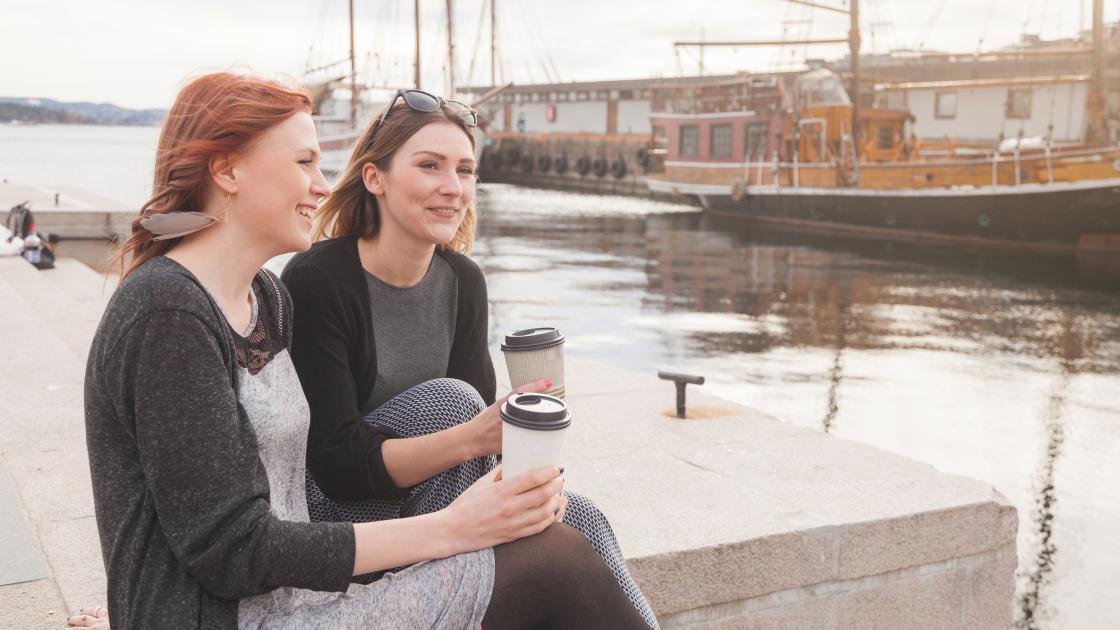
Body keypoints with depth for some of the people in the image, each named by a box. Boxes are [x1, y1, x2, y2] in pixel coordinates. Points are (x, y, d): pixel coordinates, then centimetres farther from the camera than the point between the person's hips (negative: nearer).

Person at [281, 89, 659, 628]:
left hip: (425, 498, 5)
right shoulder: (315, 280, -20)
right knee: (448, 398, -28)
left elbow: (477, 420, -4)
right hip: (322, 508, -5)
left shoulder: (464, 281, 0)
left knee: (579, 521, -18)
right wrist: (473, 438, -38)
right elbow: (337, 465, -25)